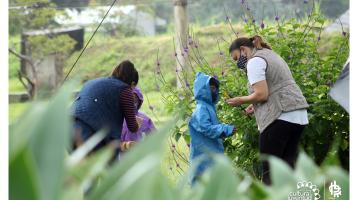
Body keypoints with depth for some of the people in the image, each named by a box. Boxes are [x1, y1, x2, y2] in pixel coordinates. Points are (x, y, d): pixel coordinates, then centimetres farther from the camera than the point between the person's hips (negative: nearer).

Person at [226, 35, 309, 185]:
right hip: (299, 116, 9)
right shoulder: (271, 55, 25)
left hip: (281, 117, -9)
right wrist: (256, 106, 20)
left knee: (269, 170, -6)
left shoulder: (255, 61, -5)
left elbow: (261, 94, -14)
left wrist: (240, 100, 1)